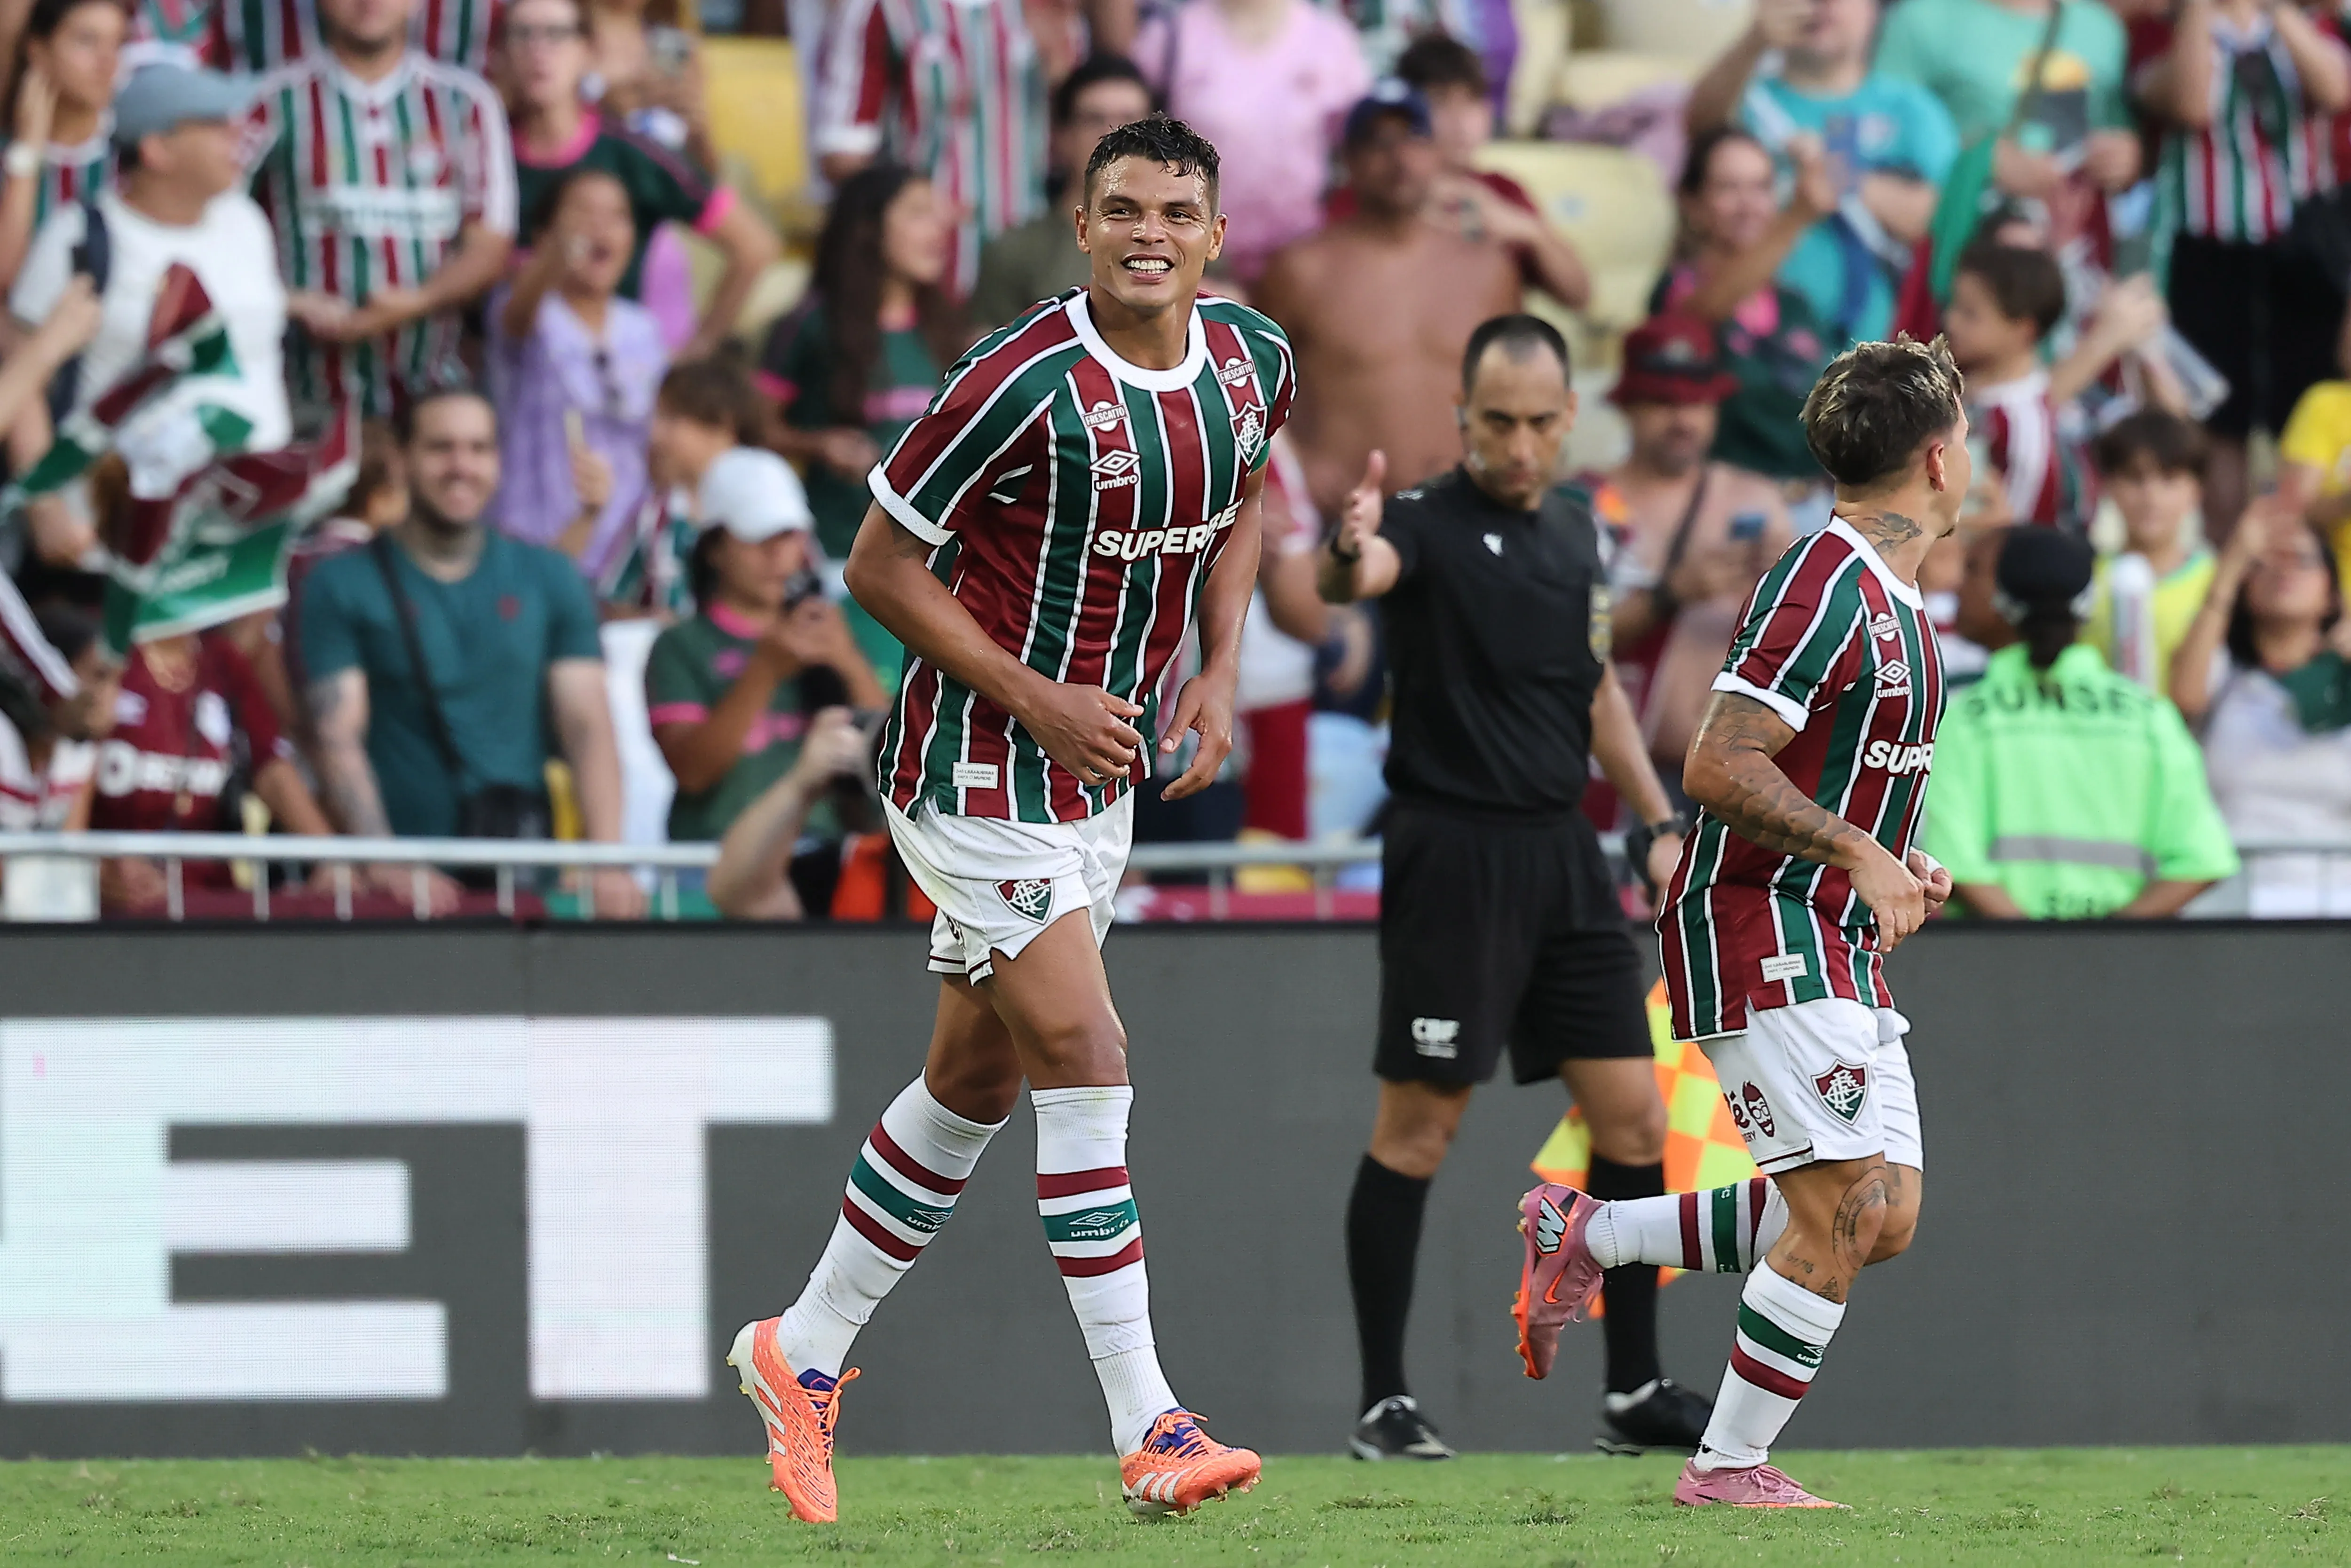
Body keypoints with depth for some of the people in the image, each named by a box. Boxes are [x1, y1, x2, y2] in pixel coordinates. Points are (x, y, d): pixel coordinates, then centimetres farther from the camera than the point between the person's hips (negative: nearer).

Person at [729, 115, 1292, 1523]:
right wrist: (1038, 702, -18)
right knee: (1086, 1056, -15)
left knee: (975, 1085, 15)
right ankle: (1149, 1431, -16)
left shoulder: (1254, 364, 0)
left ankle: (804, 1356, 31)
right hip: (979, 774, -8)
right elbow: (882, 565, -15)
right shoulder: (1028, 386, -22)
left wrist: (1219, 673, 5)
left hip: (1103, 777, 8)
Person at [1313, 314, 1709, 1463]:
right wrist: (1350, 553, -57)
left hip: (1560, 852, 7)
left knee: (1633, 1117, 6)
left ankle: (1634, 1391, 14)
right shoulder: (1432, 521, -10)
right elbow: (1355, 578, -33)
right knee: (1418, 1125, -4)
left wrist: (1658, 819, 16)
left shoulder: (1572, 536, 12)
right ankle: (1384, 1403, 1)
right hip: (1454, 851, -7)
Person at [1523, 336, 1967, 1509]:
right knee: (1841, 1204, -14)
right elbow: (1718, 767, -23)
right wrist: (1860, 853, -23)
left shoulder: (1893, 599, 16)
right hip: (1759, 930, -10)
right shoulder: (1825, 586, -16)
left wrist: (1895, 865, 12)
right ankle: (1730, 1467, -5)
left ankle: (1587, 1237, 18)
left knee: (1881, 1217, 5)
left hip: (1837, 947, 10)